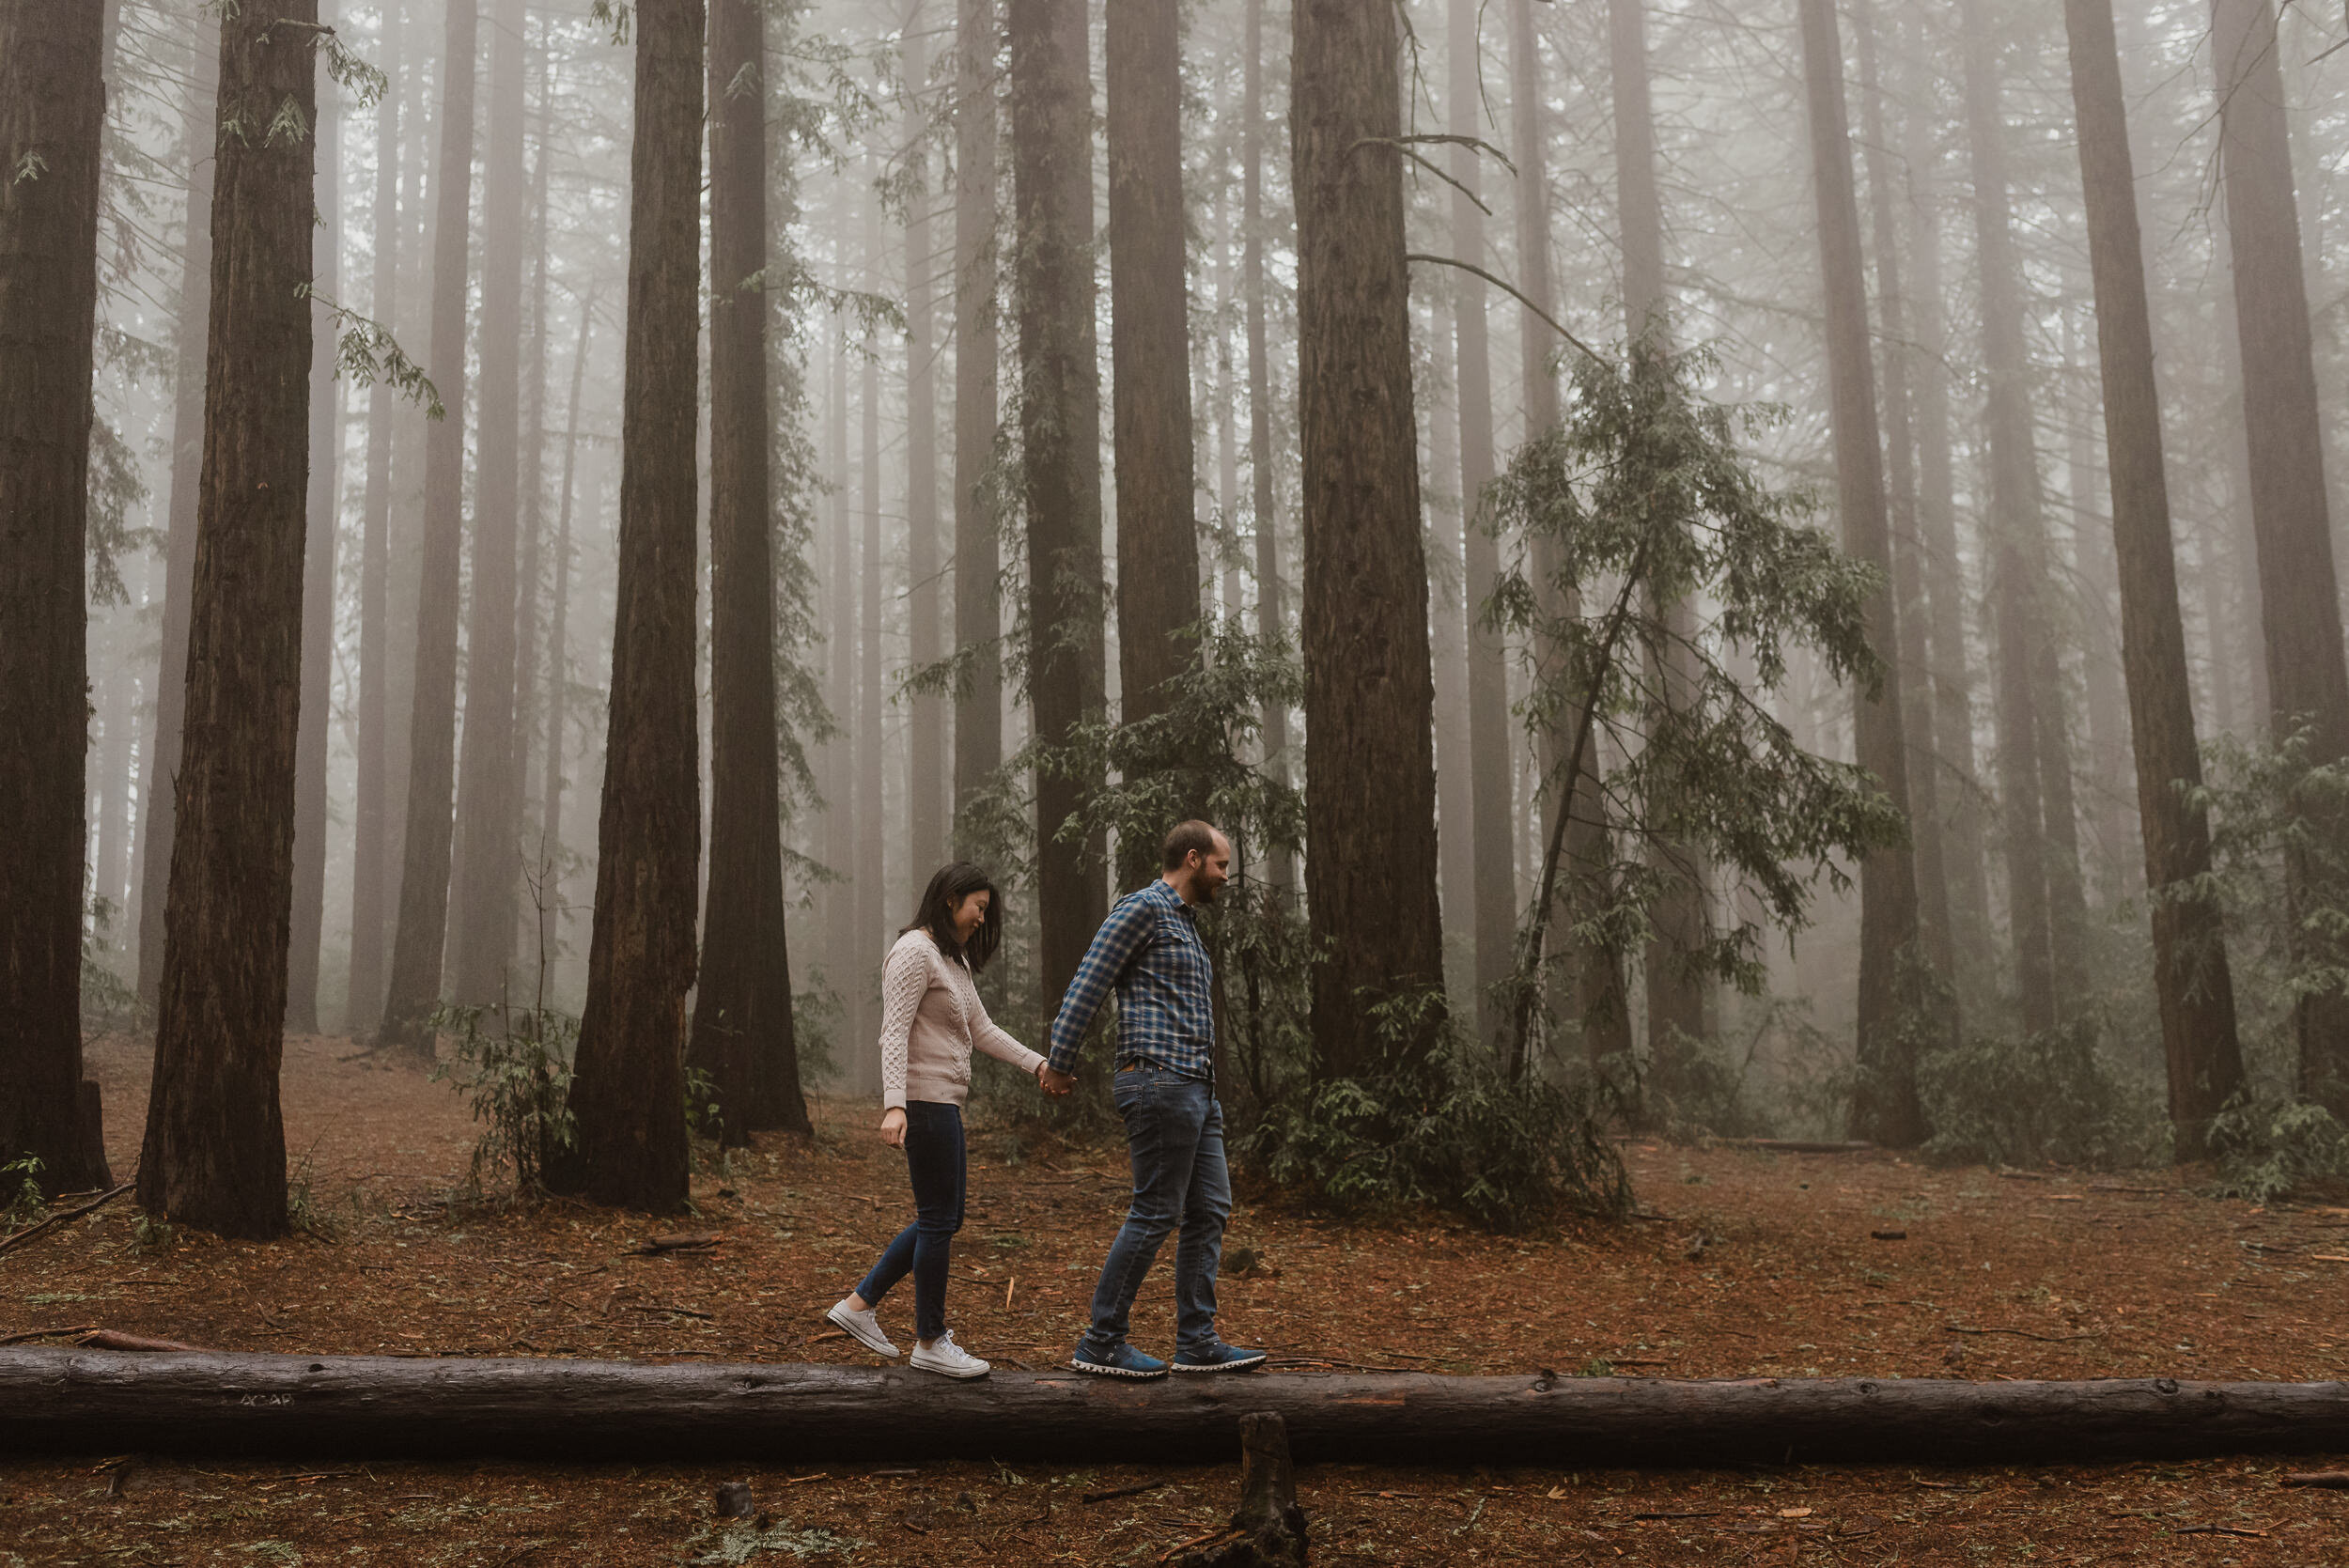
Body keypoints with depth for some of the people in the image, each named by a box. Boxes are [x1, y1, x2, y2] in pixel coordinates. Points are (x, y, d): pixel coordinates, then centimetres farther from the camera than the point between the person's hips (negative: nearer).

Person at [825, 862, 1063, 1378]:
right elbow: (894, 1033, -20)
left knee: (943, 1219, 14)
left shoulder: (955, 960, 19)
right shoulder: (915, 952, -12)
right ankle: (930, 1342, 7)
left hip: (944, 1102, 10)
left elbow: (982, 1030, 19)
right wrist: (894, 1104, -30)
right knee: (939, 1220, -3)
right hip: (924, 1099, -10)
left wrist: (1038, 1065, 8)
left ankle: (859, 1304, 20)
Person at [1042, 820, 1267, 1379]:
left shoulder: (1185, 923, 23)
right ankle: (1102, 1343, 0)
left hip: (1196, 1089, 10)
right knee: (1155, 1212, -7)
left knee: (1209, 1211, 8)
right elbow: (1088, 985, -11)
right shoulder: (1144, 907, -7)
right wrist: (1060, 1065, -10)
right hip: (1160, 1081, -10)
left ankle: (1197, 1342, 13)